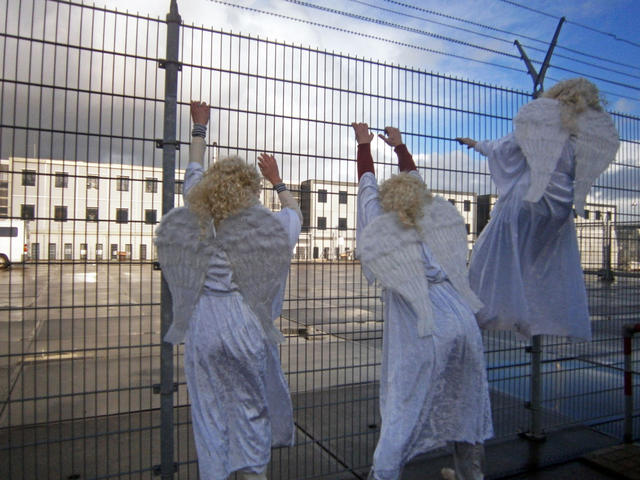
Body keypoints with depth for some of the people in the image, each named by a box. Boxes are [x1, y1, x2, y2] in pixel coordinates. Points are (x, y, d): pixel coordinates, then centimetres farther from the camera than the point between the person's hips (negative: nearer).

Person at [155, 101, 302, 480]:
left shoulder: (194, 218, 0)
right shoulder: (265, 226, -8)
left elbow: (194, 174, 17)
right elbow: (295, 214, 14)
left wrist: (200, 128, 32)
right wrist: (277, 181, 29)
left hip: (202, 325, 2)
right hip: (247, 324, -2)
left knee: (209, 408, 13)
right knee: (253, 405, 15)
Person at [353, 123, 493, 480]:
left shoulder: (383, 228, 1)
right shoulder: (434, 219, 9)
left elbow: (367, 184, 15)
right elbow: (416, 181, 26)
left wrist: (364, 144, 31)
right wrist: (399, 145, 41)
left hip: (422, 335, -4)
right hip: (463, 323, 4)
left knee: (404, 407, 4)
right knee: (465, 402, 19)